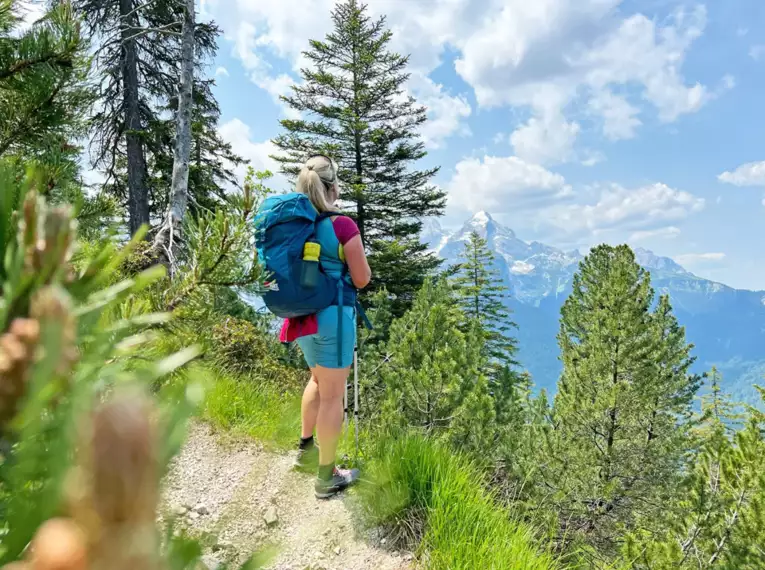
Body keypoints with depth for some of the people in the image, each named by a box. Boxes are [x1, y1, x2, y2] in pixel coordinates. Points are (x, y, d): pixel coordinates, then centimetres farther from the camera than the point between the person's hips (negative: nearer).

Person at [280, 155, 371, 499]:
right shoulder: (343, 226, -17)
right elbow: (362, 280, -10)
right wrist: (355, 255, 8)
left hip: (303, 315, 7)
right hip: (332, 316, -7)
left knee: (320, 379, 28)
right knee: (332, 394, 5)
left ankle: (306, 448, 44)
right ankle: (327, 478, 18)